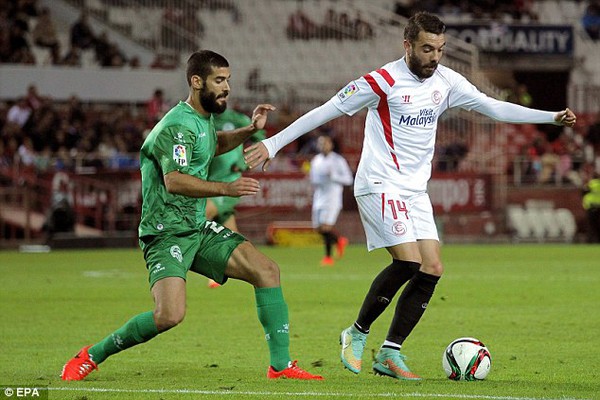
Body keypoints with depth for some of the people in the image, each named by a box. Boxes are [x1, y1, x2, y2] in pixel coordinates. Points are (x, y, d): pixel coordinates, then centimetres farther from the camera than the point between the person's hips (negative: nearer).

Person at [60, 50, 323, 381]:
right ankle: (91, 357, -6)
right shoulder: (178, 126, -18)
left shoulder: (204, 117, 12)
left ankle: (280, 365, 3)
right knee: (170, 315, -26)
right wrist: (227, 188, -42)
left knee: (266, 270, -2)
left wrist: (250, 130, 20)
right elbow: (174, 181, -33)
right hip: (167, 233, -9)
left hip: (198, 229, 9)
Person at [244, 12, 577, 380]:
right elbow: (326, 111, -9)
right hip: (380, 184, -7)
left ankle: (390, 353, 4)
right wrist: (273, 143, -9)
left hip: (416, 190, 7)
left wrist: (551, 117, 4)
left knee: (432, 270, -3)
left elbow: (492, 107, 10)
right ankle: (357, 333, -3)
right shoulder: (383, 82, -13)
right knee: (408, 260, -21)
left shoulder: (446, 81, 5)